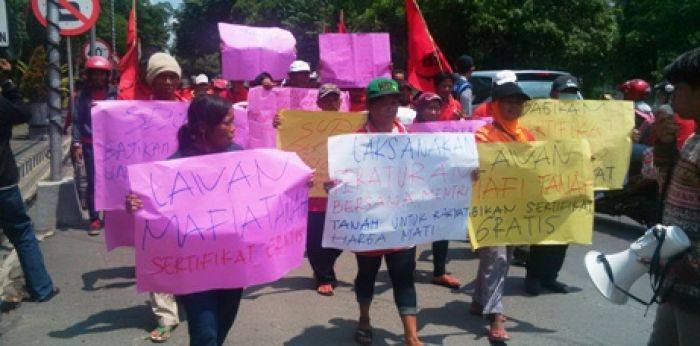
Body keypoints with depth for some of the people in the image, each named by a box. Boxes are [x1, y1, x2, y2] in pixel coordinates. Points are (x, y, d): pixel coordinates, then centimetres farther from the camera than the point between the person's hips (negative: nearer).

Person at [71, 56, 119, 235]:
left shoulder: (115, 93, 4)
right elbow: (77, 121, 3)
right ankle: (94, 219, 9)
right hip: (90, 145, 0)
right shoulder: (82, 95, 3)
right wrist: (77, 143, -5)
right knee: (93, 182, 2)